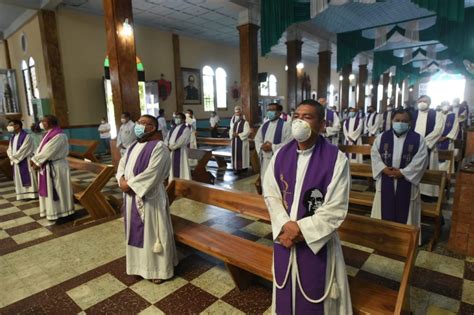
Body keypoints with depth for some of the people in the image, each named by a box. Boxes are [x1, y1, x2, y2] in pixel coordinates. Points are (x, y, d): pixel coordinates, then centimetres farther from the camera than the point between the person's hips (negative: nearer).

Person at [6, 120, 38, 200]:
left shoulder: (26, 136, -14)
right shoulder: (12, 137, 12)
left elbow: (23, 150, -18)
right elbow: (9, 150, 12)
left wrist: (13, 157, -11)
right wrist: (12, 157, -6)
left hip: (26, 162, -8)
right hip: (16, 162, 8)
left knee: (28, 177, -2)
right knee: (19, 179, 11)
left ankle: (32, 194, 5)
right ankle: (24, 195, 18)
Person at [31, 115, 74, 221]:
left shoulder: (58, 136, -18)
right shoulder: (49, 134, 12)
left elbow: (48, 151, -20)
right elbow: (41, 149, 10)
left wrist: (37, 162, -13)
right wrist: (34, 160, -3)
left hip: (56, 167, -9)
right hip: (46, 166, 9)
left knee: (56, 190, 0)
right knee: (49, 190, 15)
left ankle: (58, 212, 11)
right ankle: (51, 211, 26)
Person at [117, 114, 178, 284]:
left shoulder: (159, 147, -14)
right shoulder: (133, 146, 13)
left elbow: (151, 173, -22)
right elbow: (122, 163, 12)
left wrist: (130, 184, -19)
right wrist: (121, 179, -8)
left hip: (149, 197, -8)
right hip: (132, 197, 8)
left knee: (153, 232, 3)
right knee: (136, 231, 18)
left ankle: (159, 269, 20)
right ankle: (140, 263, 37)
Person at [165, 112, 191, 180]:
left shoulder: (186, 129, -6)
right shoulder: (173, 128, 18)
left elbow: (181, 141, -17)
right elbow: (167, 138, 13)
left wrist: (171, 147, -16)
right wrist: (167, 146, -8)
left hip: (179, 152, -8)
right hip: (170, 151, 8)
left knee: (180, 169, -5)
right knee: (172, 169, 14)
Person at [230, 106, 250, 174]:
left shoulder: (245, 123, -6)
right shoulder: (234, 123, 13)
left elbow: (247, 132, -15)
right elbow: (231, 131, 13)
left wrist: (238, 134, -19)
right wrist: (232, 135, -9)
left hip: (242, 141, -6)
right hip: (235, 141, 6)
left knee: (242, 154, 0)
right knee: (235, 154, 5)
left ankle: (243, 167, 10)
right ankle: (236, 168, 11)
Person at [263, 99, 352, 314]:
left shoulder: (336, 159, -16)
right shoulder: (281, 155, -3)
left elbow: (335, 209, -16)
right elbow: (269, 193, -2)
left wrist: (301, 228, -19)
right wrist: (285, 225, -16)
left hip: (316, 239, -3)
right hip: (284, 236, 4)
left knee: (314, 296, 17)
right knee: (286, 293, 23)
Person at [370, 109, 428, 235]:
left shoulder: (418, 139, -3)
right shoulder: (382, 137, 3)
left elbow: (420, 160, -8)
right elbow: (374, 155, 1)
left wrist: (402, 172, -16)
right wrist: (383, 168, -14)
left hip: (407, 181, -1)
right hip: (385, 181, 2)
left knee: (404, 212, 8)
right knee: (385, 211, 11)